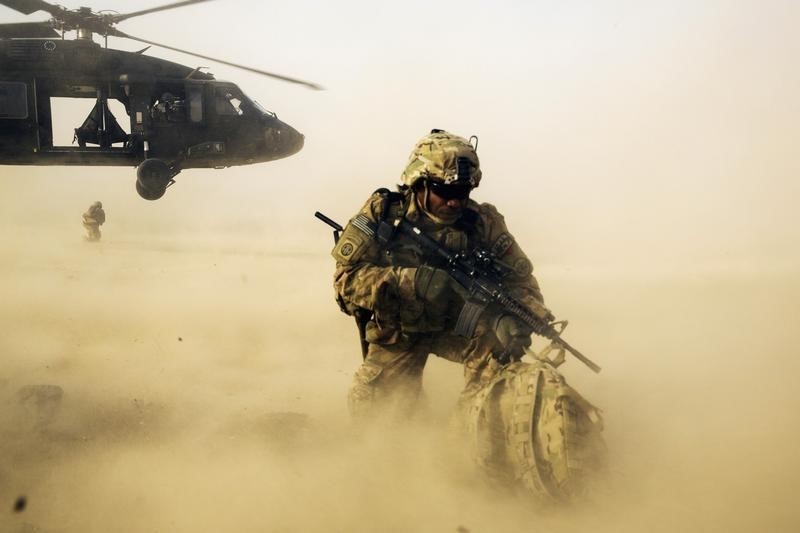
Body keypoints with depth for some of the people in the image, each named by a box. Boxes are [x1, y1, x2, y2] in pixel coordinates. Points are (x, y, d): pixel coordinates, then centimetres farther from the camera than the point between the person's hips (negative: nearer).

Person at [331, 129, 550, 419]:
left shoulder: (482, 221, -15)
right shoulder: (382, 212, -17)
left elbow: (520, 278, -12)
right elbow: (345, 278, -22)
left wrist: (516, 317, -36)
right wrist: (408, 281, -39)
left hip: (458, 324, 0)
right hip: (396, 330, 0)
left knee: (498, 340, -29)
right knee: (370, 410, -4)